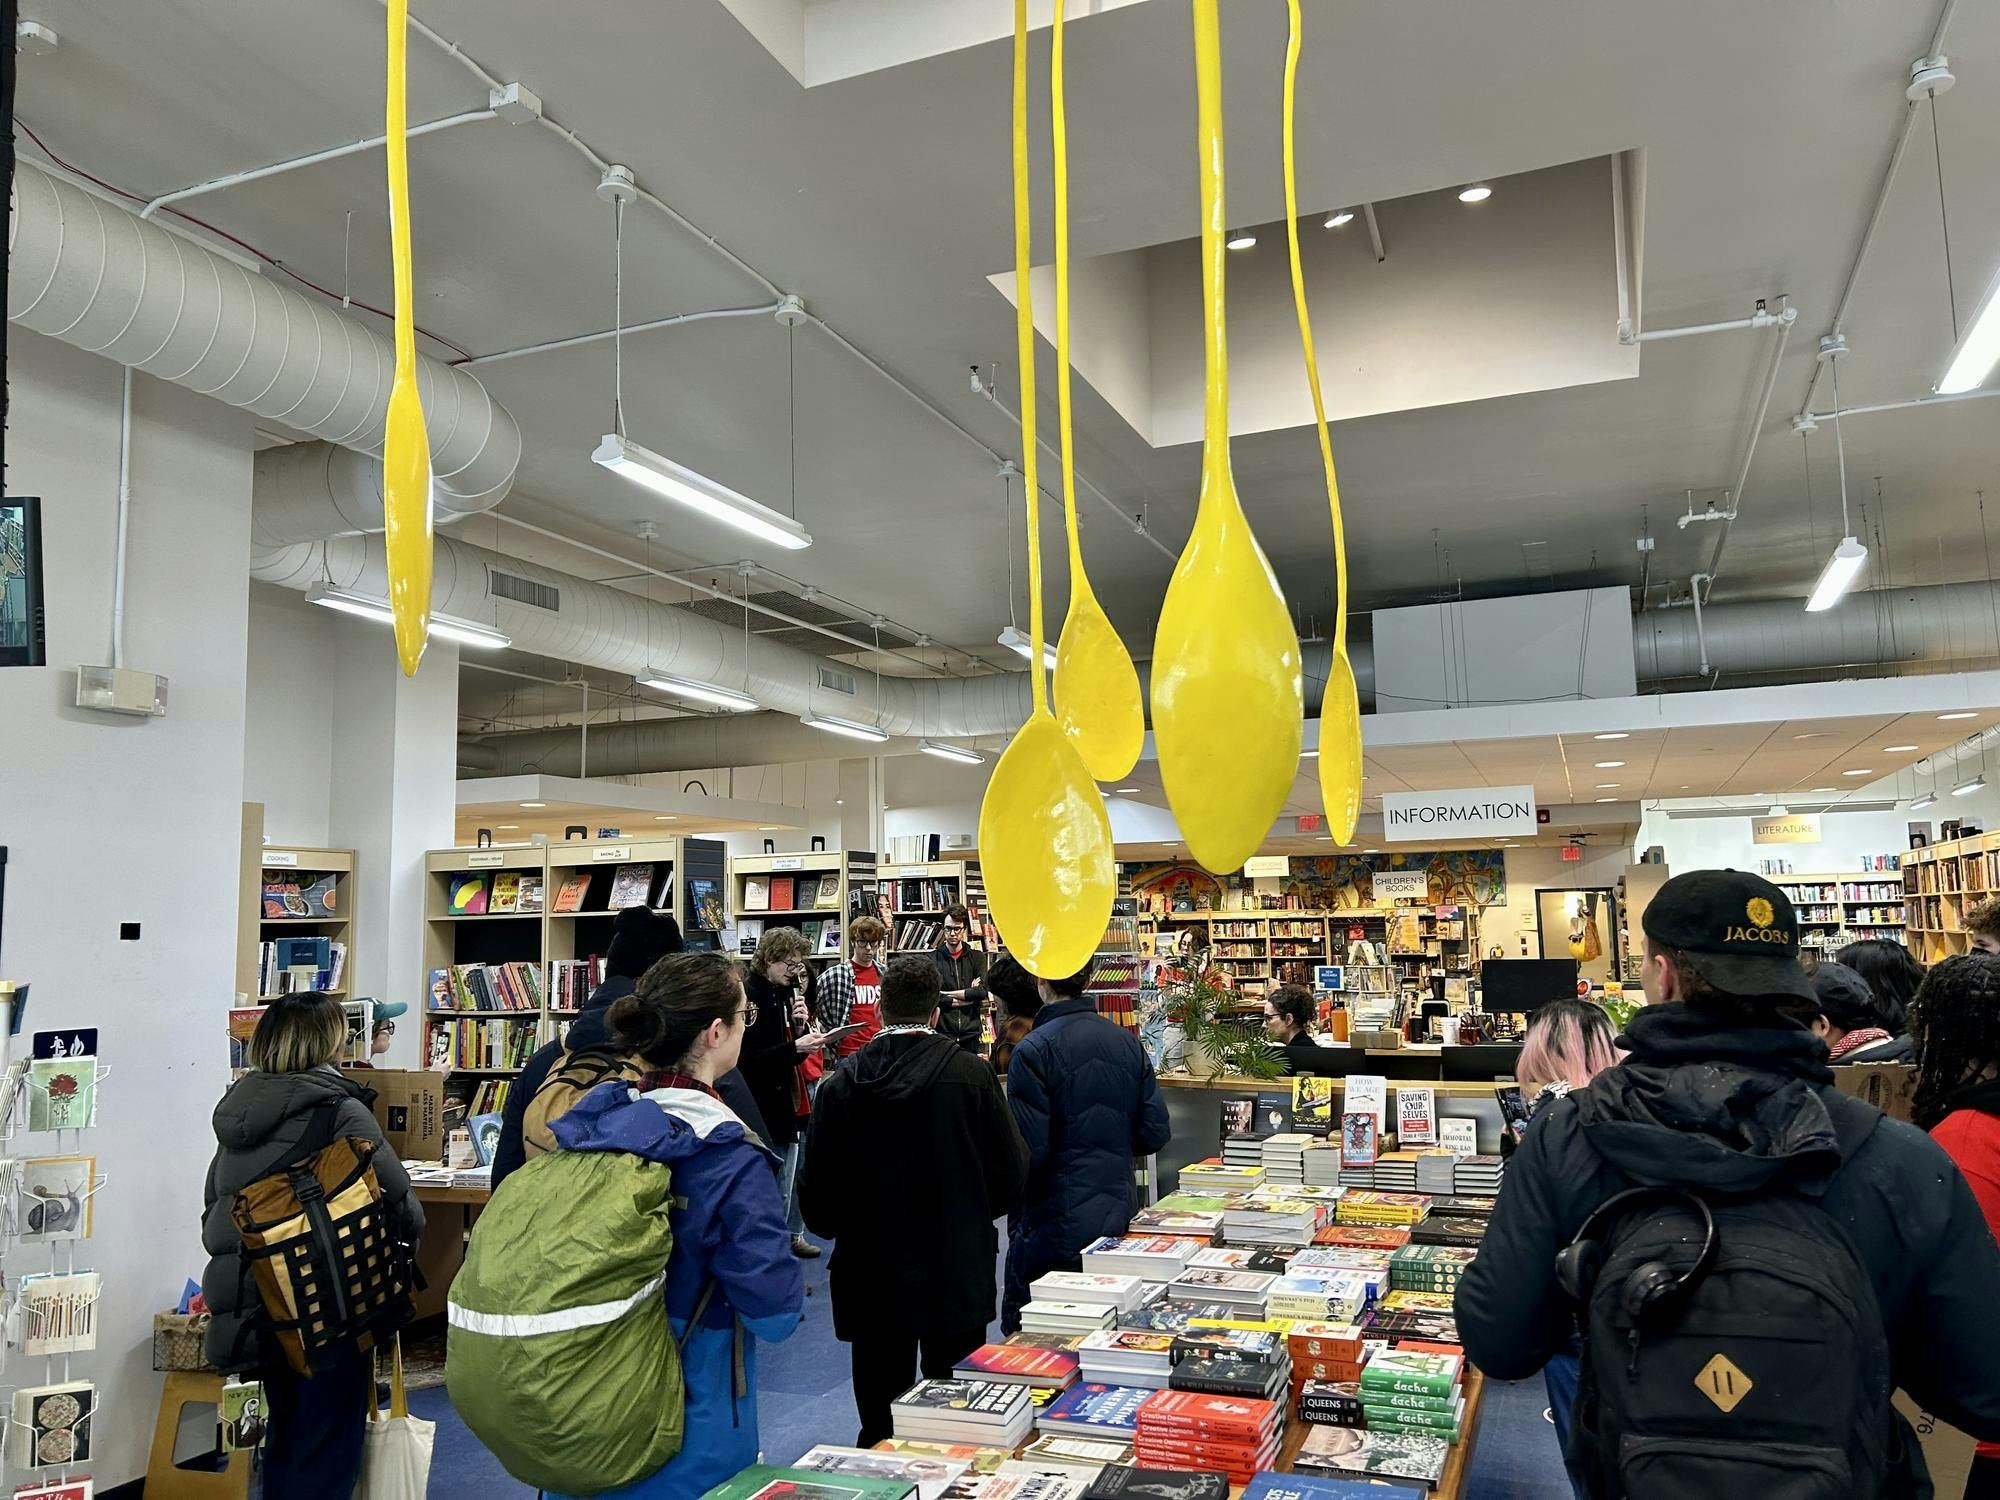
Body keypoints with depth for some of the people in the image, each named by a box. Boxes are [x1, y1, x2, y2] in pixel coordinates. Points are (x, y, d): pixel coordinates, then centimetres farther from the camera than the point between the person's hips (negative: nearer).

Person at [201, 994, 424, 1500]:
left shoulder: (238, 1111, 8)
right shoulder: (340, 1110, -15)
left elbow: (212, 1212, 14)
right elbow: (397, 1198, -13)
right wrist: (410, 1231, 8)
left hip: (256, 1311, 7)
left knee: (284, 1438, 23)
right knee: (327, 1453, 4)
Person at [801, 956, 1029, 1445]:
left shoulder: (840, 1086, -9)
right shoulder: (972, 1075, -11)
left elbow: (816, 1197, -5)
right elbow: (1011, 1172, -6)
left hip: (871, 1278, 1)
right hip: (957, 1277, -1)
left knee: (880, 1427, 14)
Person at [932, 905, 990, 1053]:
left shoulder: (977, 957, 9)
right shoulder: (932, 959, 2)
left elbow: (983, 991, -7)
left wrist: (948, 994, -7)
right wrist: (968, 995, -7)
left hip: (971, 1034, 2)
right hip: (942, 1033, -2)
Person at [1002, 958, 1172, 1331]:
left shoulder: (1033, 1050, -16)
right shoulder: (1128, 1042, 2)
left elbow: (1029, 1150, -18)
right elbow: (1155, 1133, 3)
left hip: (1055, 1220, -6)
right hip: (1117, 1214, 6)